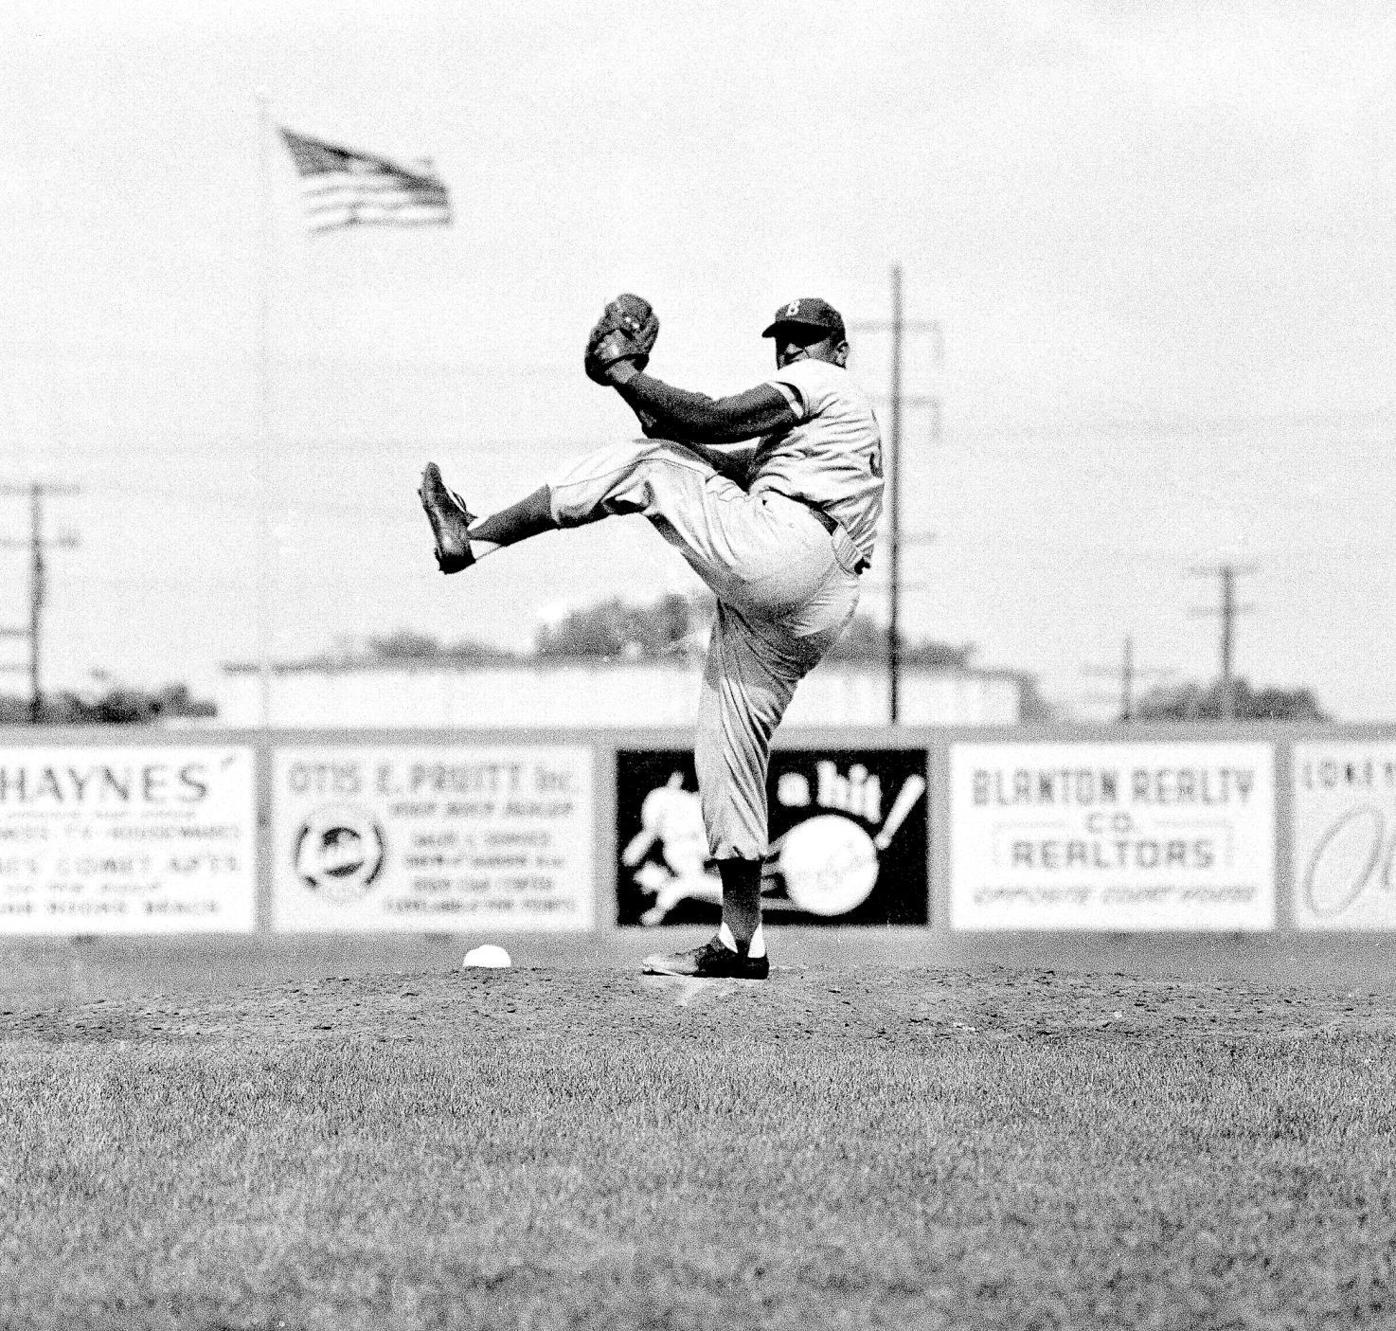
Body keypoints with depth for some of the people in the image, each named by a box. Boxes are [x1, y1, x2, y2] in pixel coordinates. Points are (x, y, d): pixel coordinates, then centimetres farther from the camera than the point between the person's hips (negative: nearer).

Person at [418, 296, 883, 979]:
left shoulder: (823, 383, 7)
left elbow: (718, 420, -7)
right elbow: (718, 460, 27)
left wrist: (632, 380, 0)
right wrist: (653, 409, 16)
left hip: (776, 551, -10)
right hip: (802, 614, 10)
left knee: (639, 463, -3)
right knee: (726, 749, 10)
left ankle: (474, 537, -7)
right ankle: (741, 941, 8)